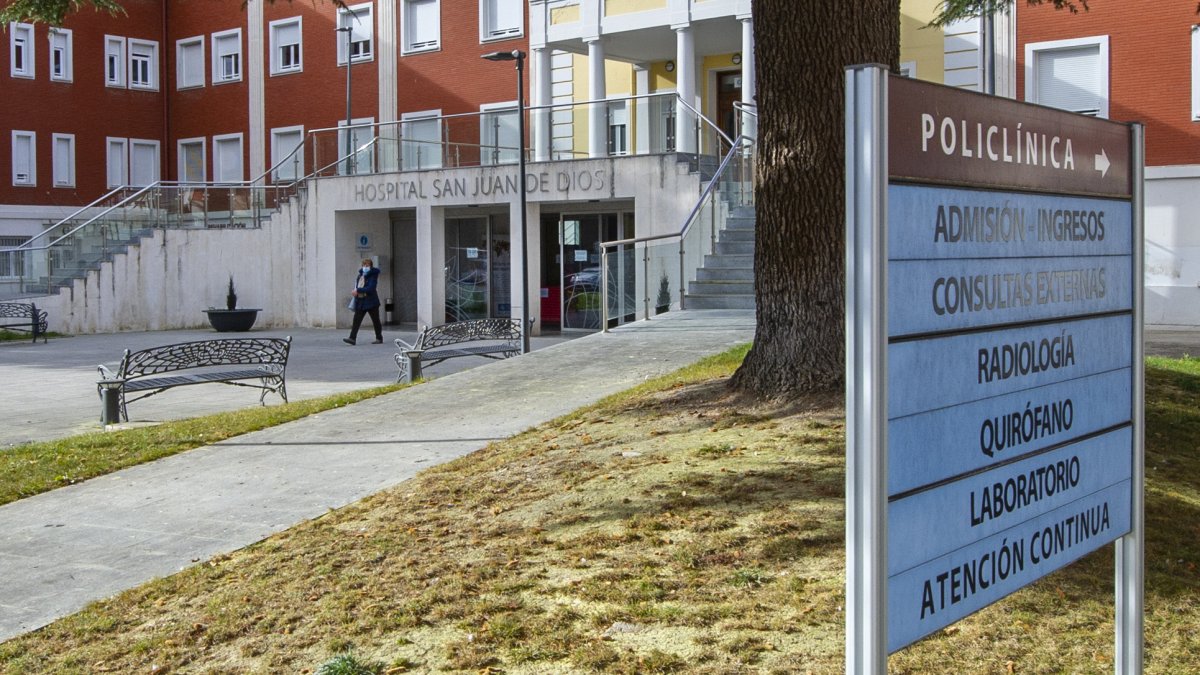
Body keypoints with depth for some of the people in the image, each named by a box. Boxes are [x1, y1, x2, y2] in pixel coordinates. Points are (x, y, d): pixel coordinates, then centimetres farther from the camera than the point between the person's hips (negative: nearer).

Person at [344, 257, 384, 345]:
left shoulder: (373, 276, -11)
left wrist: (358, 290, -22)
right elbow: (356, 286, 21)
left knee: (375, 321, 5)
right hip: (360, 302, 6)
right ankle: (352, 338, -9)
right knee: (356, 320, -4)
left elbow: (370, 289, -23)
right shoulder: (360, 276, 11)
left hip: (371, 302, -6)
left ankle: (379, 338, 17)